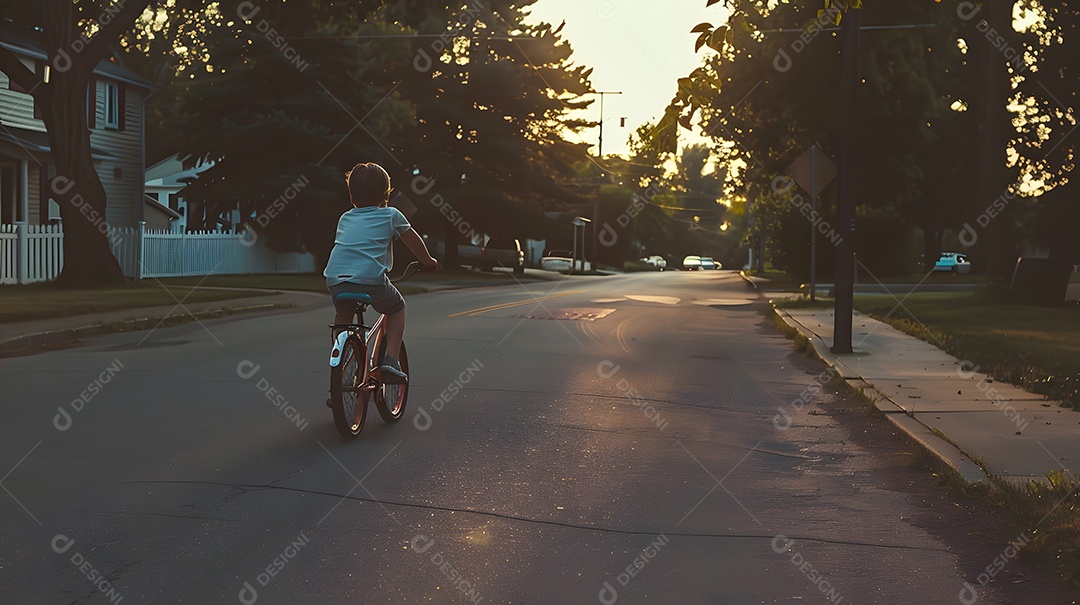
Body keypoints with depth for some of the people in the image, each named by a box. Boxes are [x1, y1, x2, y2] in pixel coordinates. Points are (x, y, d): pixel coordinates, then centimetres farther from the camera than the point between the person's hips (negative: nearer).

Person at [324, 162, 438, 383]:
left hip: (335, 279, 4)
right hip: (370, 279, -4)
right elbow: (414, 241, 27)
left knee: (343, 315, 32)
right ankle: (390, 360, 8)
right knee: (397, 308, 22)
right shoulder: (391, 215, 14)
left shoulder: (345, 218, 25)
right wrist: (428, 261, 45)